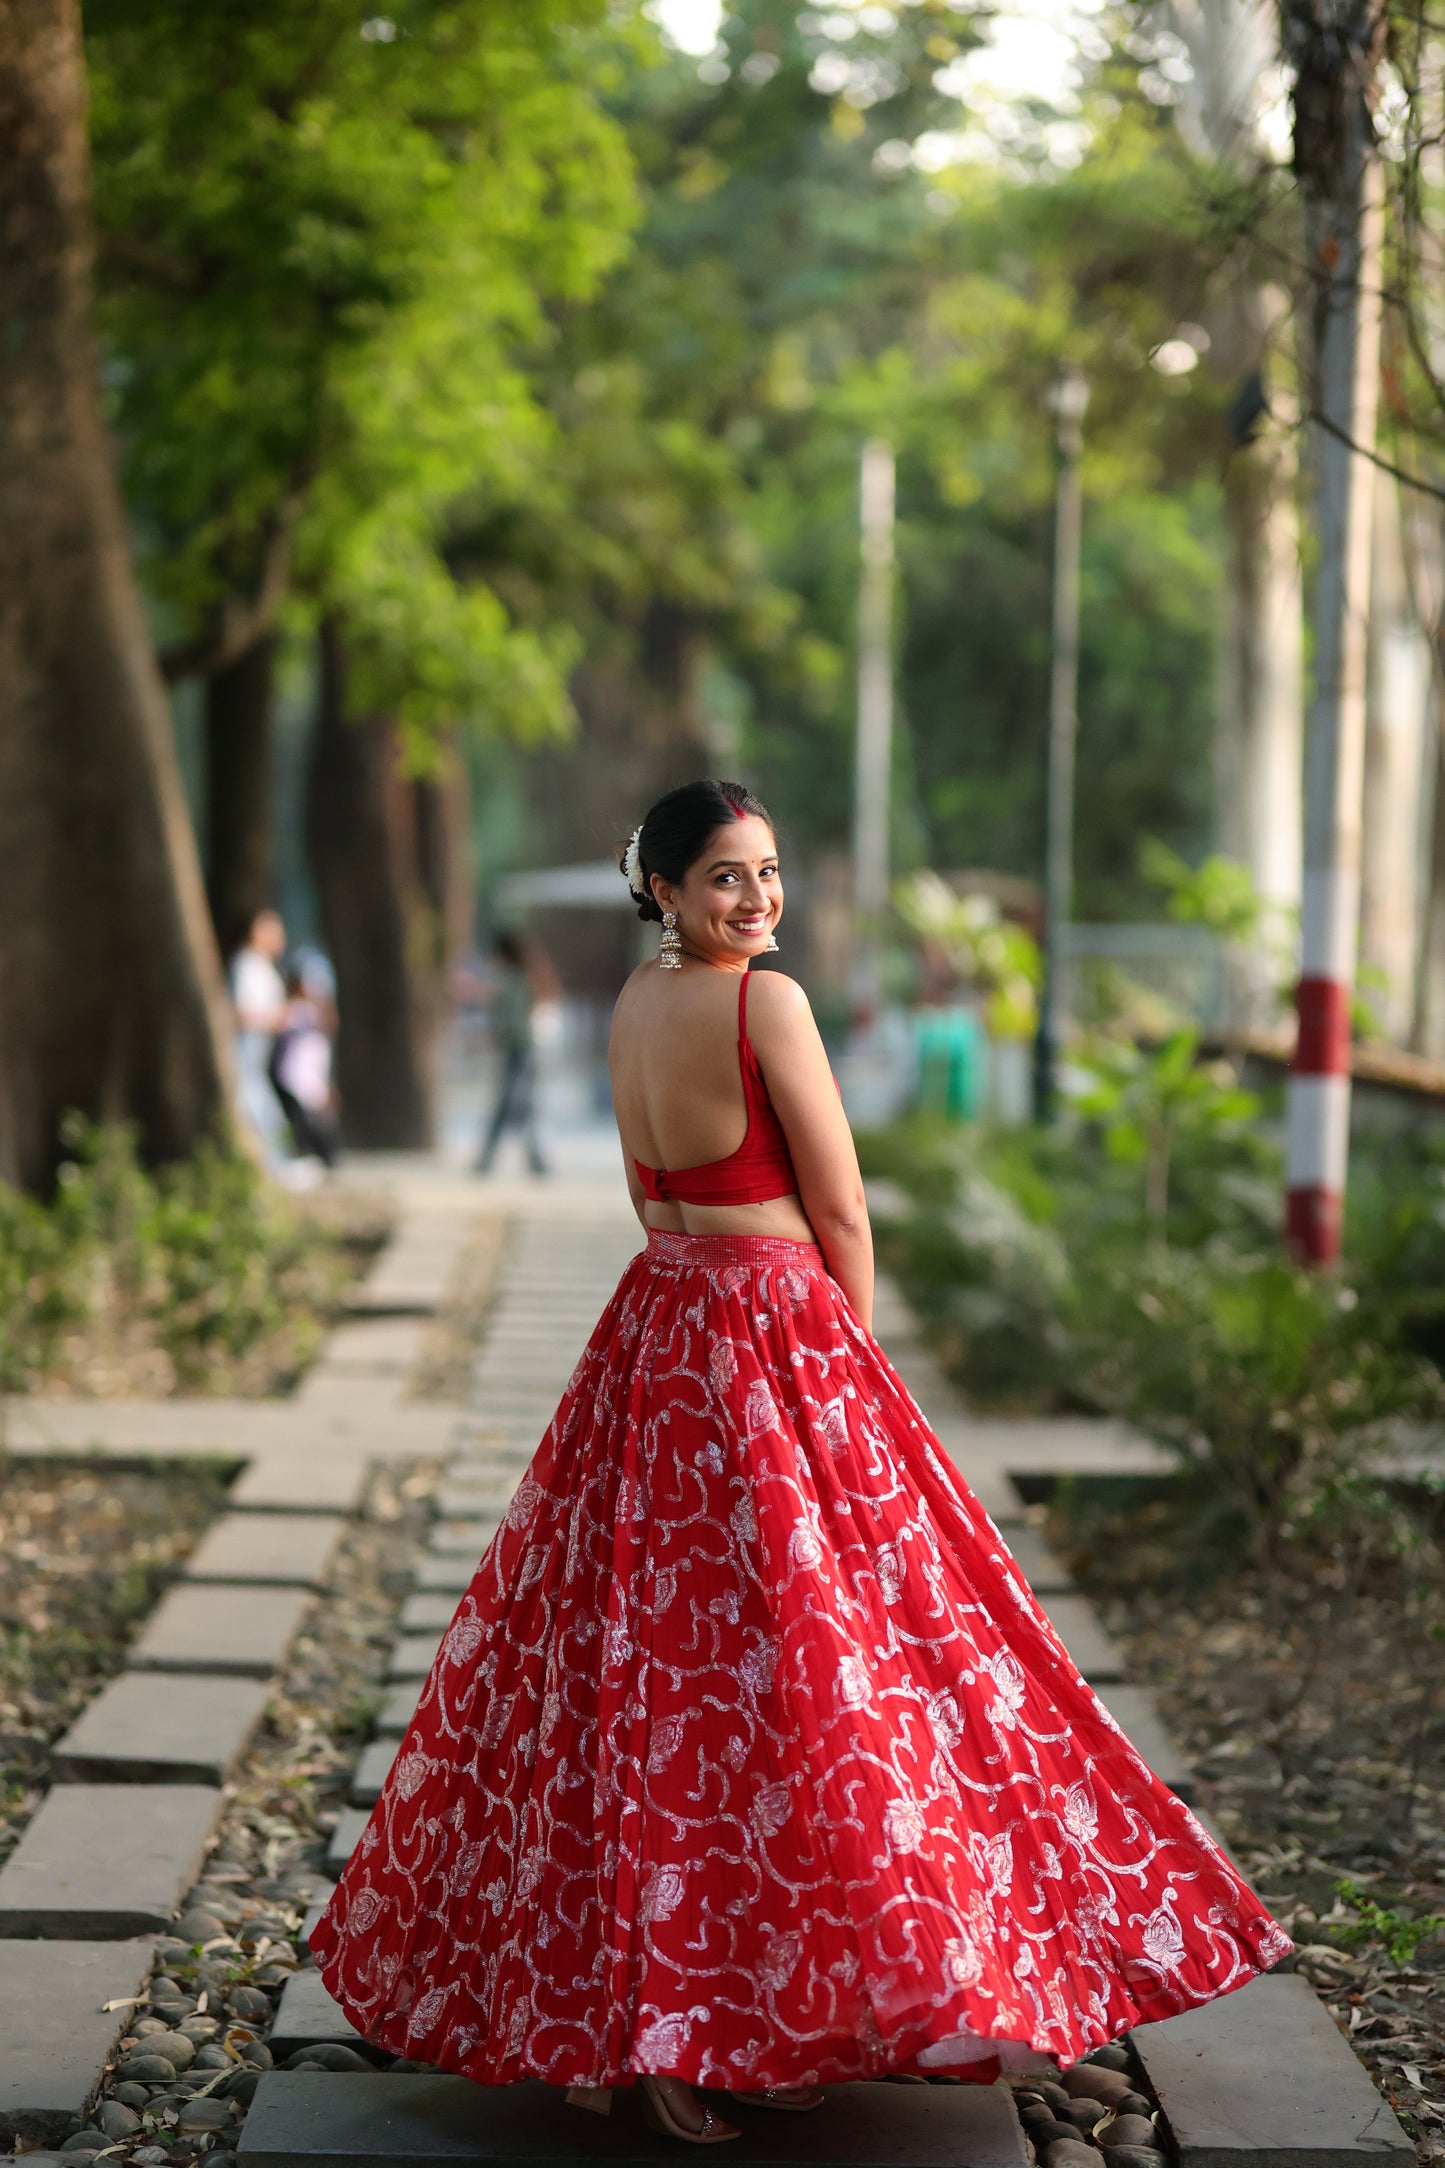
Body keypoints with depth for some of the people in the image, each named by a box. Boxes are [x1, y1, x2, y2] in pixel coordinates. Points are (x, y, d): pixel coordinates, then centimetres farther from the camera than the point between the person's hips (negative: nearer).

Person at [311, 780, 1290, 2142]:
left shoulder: (629, 1005, 10)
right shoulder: (767, 1001, -13)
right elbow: (842, 1216, -9)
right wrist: (845, 1349, 5)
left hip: (655, 1341, 8)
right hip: (781, 1349, -8)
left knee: (656, 1668, 12)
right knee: (789, 1662, -4)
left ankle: (633, 2009, 20)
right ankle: (735, 2030, -4)